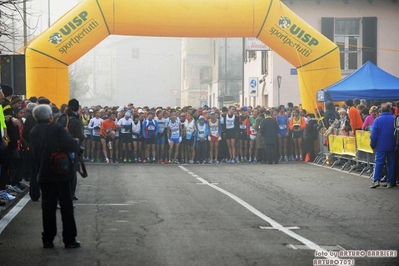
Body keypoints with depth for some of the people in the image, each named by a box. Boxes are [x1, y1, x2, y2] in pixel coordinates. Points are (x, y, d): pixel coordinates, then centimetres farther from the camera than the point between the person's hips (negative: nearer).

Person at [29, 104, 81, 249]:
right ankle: (69, 239, 4)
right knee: (66, 206, 2)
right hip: (60, 172, -5)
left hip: (44, 174, 5)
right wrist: (77, 145, -2)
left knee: (48, 207, 8)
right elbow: (72, 145, -21)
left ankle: (48, 239, 7)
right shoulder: (56, 128, -12)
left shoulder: (33, 132, 7)